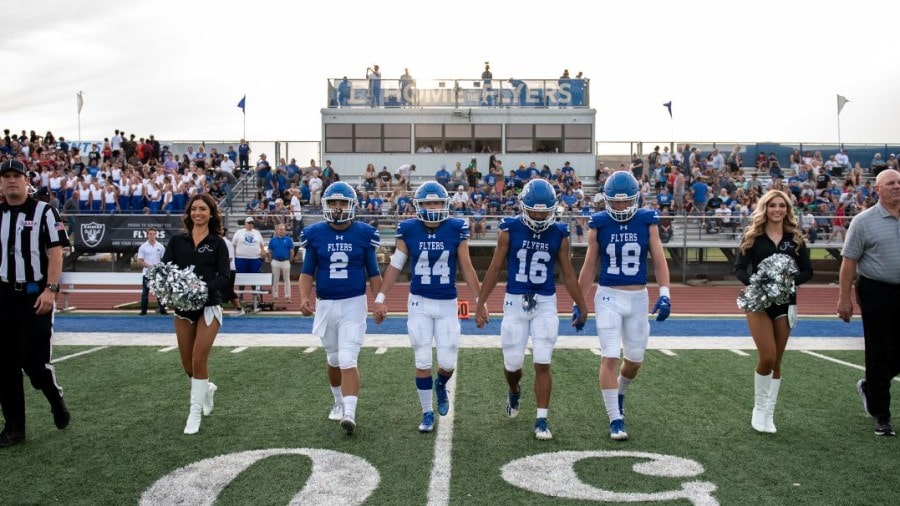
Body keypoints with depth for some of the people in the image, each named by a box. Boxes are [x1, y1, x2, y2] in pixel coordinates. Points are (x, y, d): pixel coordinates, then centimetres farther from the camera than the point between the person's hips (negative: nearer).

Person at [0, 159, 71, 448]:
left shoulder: (44, 212, -3)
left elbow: (55, 253, -8)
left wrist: (50, 290, -17)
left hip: (36, 295, -5)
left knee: (34, 361, -8)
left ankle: (56, 398, 23)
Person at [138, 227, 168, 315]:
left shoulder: (161, 247, 4)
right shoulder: (143, 247, 0)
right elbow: (140, 261, -3)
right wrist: (149, 266, -17)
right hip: (147, 273, -1)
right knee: (145, 292, 2)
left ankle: (162, 310, 7)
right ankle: (143, 310, 8)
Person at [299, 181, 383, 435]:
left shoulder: (364, 233, -2)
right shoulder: (315, 234, 0)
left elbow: (373, 273, 5)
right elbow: (307, 272, 4)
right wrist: (304, 297, -12)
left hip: (354, 304, -3)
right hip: (325, 305, 3)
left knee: (348, 360, -12)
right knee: (334, 360, 17)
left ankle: (350, 413, -14)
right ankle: (339, 401, 37)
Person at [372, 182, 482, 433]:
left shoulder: (456, 229, -5)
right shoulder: (408, 230, -4)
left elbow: (466, 268, 1)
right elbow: (395, 265, 3)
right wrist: (380, 298, 1)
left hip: (447, 304, 0)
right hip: (419, 303, 0)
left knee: (447, 362, 2)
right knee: (422, 362, 4)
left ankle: (441, 385, 37)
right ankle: (427, 413, 20)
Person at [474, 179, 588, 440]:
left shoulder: (559, 234, 0)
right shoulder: (510, 230, -5)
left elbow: (567, 274, 9)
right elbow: (495, 270, 1)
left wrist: (581, 306, 12)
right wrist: (480, 304, 0)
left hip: (545, 304, 1)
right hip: (515, 302, 0)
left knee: (542, 364, -4)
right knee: (513, 363, 7)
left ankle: (541, 420, 8)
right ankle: (515, 391, 42)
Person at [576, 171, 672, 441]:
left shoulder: (647, 222, -1)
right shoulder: (598, 224, -2)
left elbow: (659, 260, -2)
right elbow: (589, 266, 4)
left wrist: (664, 294, -14)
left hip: (638, 298, 2)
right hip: (608, 297, -2)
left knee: (635, 359, 12)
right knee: (610, 358, -7)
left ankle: (619, 392, 43)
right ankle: (615, 419, 1)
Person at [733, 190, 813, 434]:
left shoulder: (795, 238, 3)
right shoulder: (753, 236, -2)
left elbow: (807, 271, 5)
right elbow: (739, 268, -4)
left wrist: (790, 280, -15)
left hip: (785, 302, 3)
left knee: (776, 361, 8)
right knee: (767, 357, -12)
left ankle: (769, 413, 20)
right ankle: (759, 408, 10)